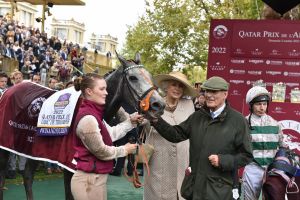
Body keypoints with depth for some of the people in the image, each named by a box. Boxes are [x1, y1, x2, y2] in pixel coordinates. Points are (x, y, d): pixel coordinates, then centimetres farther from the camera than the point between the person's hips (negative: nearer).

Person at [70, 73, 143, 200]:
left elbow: (112, 133, 18)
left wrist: (130, 122, 10)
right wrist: (124, 150, -4)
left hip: (96, 178, 10)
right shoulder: (88, 118, -21)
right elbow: (101, 151, -18)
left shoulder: (93, 114, 12)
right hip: (90, 180, -10)